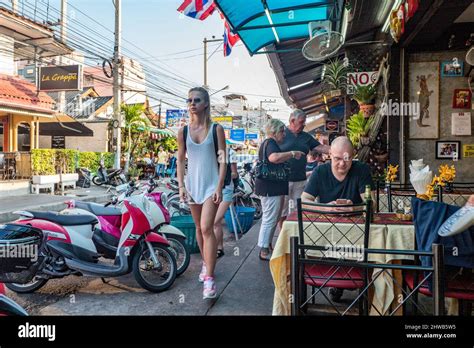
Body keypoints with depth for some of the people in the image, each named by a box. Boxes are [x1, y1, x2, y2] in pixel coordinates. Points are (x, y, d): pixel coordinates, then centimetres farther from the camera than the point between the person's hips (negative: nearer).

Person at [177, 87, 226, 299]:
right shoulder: (183, 131, 5)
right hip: (192, 183, 4)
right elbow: (180, 161, 8)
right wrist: (181, 186, -1)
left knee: (207, 228, -14)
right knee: (199, 228, 14)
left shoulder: (216, 129, -4)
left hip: (211, 184, -4)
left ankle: (209, 279, -10)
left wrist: (219, 187, -12)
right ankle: (206, 264, 33)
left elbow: (222, 160, -5)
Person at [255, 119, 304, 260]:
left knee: (270, 219, 17)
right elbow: (274, 157, -36)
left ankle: (267, 246, 27)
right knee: (269, 219, -6)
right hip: (271, 188, -11)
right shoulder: (270, 143, -14)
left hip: (272, 187, 11)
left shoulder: (268, 143, 20)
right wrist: (293, 153, -25)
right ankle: (264, 251, 1)